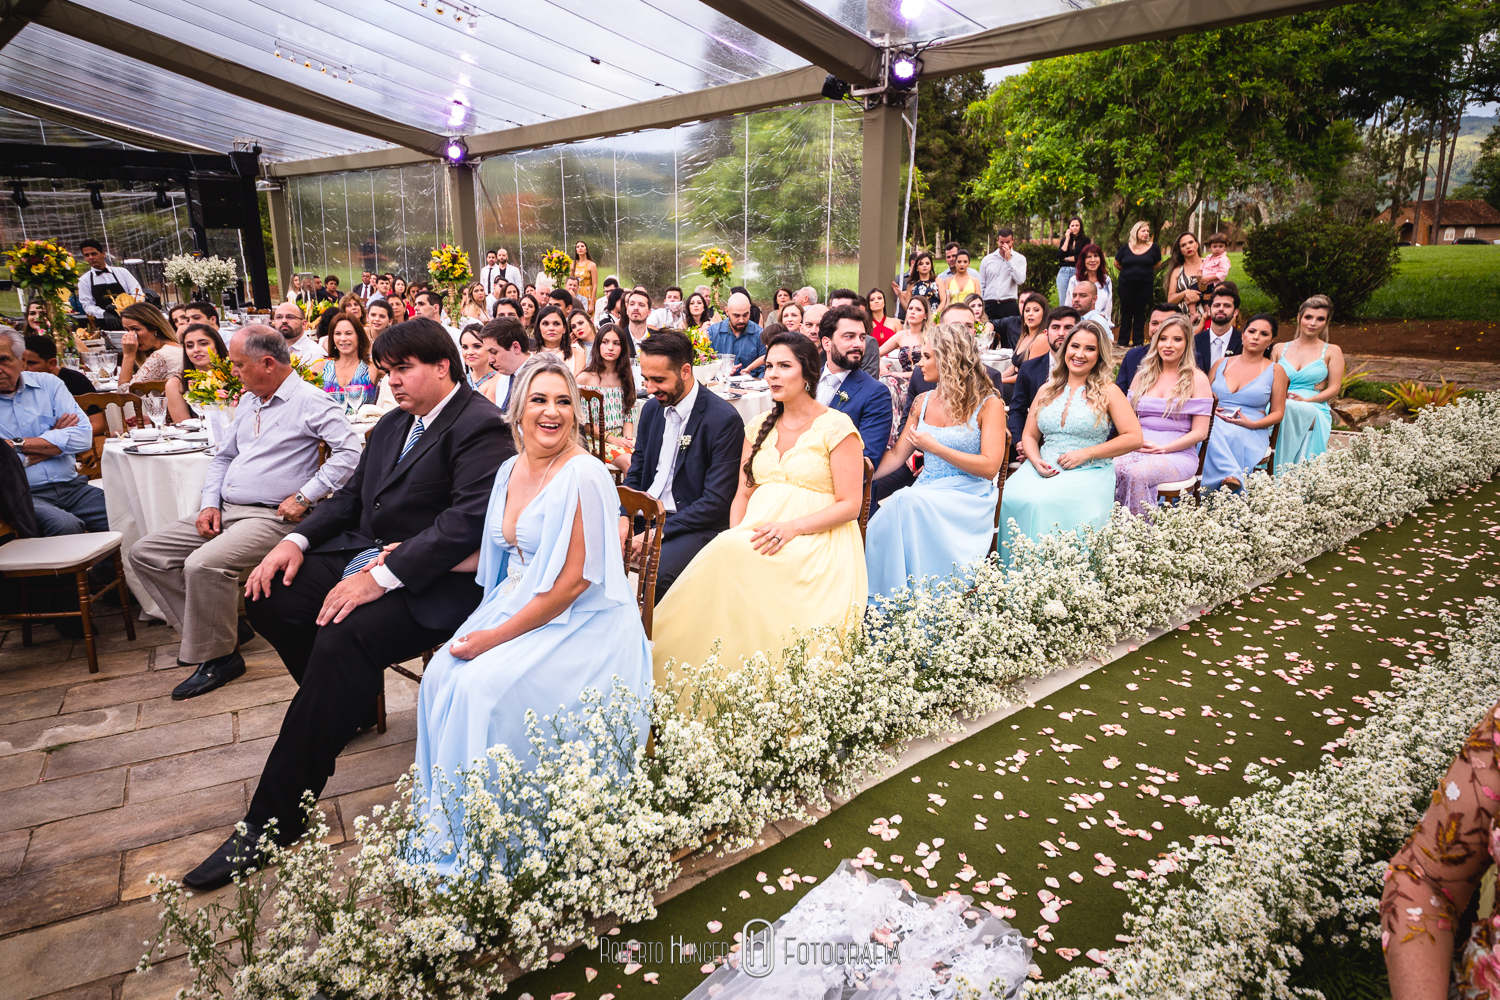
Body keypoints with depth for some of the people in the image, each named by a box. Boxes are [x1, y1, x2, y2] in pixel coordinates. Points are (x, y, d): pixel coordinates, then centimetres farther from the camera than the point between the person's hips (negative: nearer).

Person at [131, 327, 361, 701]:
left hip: (271, 516, -9)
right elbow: (223, 456, 25)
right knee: (144, 554, 3)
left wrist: (304, 496, -20)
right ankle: (218, 628, 7)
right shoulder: (248, 401, 19)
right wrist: (210, 503, 8)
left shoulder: (310, 401, -9)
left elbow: (349, 451, -21)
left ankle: (217, 657, -10)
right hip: (224, 511, 10)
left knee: (204, 564, -31)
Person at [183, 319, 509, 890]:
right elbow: (351, 495, 20)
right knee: (267, 598, 0)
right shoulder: (393, 424, 17)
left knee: (341, 640, -30)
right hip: (361, 557, 10)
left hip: (429, 583, -10)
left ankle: (274, 819, -17)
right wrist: (297, 540, 2)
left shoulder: (479, 427, -13)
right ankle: (350, 707, 21)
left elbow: (468, 519, -25)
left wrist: (380, 577, -28)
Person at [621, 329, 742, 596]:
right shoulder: (651, 408, 9)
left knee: (657, 571, -33)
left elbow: (716, 502, -17)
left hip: (694, 524, -7)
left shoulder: (724, 419, -15)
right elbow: (635, 471, 15)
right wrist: (624, 518, -5)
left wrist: (658, 533, -20)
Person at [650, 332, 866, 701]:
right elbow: (743, 494, 17)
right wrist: (736, 536, -5)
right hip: (757, 534, 5)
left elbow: (850, 504, -5)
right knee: (725, 555, -30)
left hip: (817, 541, -5)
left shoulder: (836, 427, 1)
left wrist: (791, 527, -18)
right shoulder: (759, 427, 19)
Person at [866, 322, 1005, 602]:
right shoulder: (923, 402, 14)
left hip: (968, 500, -4)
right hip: (925, 493, 5)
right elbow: (897, 455, 14)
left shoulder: (988, 404, -3)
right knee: (883, 519, -28)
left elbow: (990, 467, -11)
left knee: (907, 504, -34)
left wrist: (934, 447, -12)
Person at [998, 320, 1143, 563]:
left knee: (1044, 501, -34)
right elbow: (1029, 436, 17)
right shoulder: (1047, 390, 16)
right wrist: (1036, 461, -6)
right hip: (1044, 469, 4)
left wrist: (1086, 453, -10)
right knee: (1013, 497, -28)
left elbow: (1134, 438, -1)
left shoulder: (1108, 392, 5)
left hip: (1089, 472, -4)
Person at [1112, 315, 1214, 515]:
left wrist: (1162, 448, -13)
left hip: (1178, 453, -3)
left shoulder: (1196, 379, 4)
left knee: (1136, 474, -36)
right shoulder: (1143, 375, 17)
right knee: (1114, 470, -33)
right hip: (1138, 450, 3)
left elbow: (1200, 432, -1)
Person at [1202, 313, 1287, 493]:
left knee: (1233, 434, -40)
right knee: (1213, 431, -39)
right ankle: (1235, 476, -50)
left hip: (1250, 433, -1)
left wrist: (1252, 424, -11)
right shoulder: (1222, 364, 19)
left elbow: (1277, 413, 9)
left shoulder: (1275, 371, 12)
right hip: (1214, 426, 1)